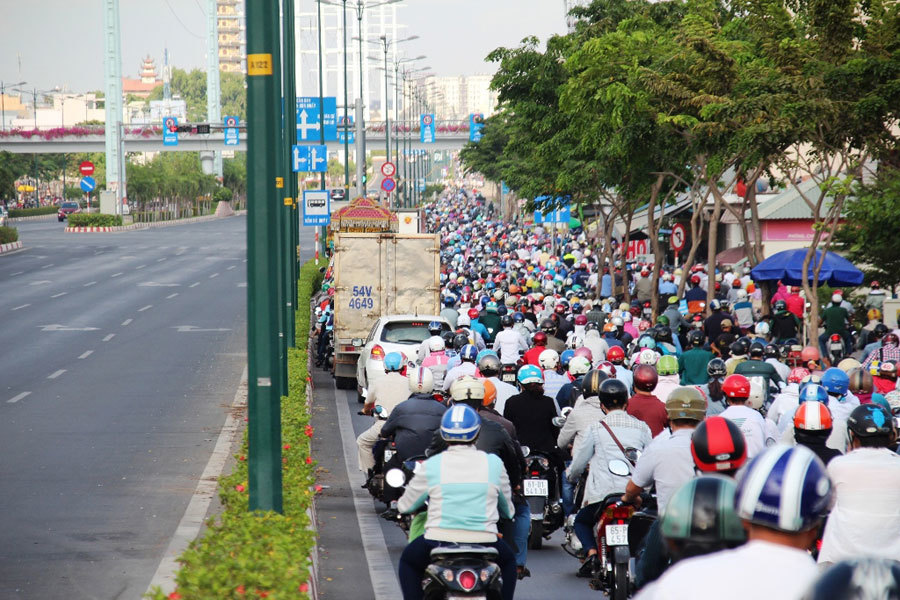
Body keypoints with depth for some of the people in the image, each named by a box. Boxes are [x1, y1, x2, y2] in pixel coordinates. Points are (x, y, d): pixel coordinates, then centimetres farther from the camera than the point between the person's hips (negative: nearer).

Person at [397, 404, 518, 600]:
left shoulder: (430, 466, -1)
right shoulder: (494, 463, 2)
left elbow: (405, 506, 12)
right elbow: (508, 510, 16)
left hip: (439, 542, -1)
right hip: (484, 541, 1)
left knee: (408, 560, 30)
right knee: (508, 560, 33)